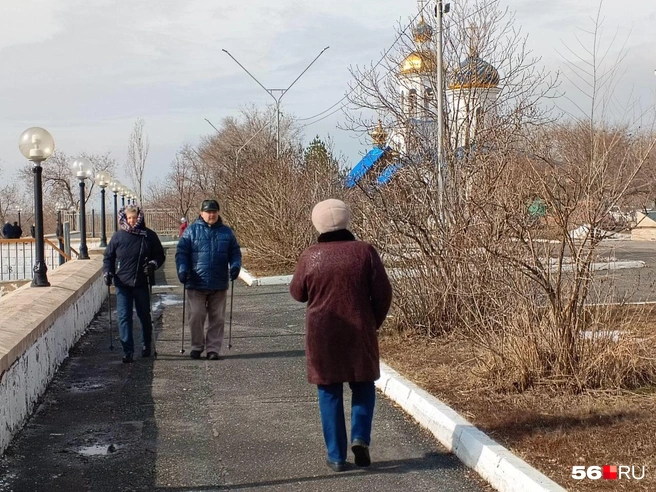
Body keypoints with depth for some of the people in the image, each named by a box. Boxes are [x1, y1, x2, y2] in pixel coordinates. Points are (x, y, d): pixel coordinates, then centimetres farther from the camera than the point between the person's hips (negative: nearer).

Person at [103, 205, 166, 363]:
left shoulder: (149, 236, -1)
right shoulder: (118, 236, 2)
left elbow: (160, 255, 6)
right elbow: (108, 256, 11)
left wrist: (153, 263, -14)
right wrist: (107, 272, -4)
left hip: (141, 283, 0)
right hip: (122, 283, 1)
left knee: (144, 315, 13)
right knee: (124, 317, -4)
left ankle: (147, 345, 32)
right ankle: (128, 351, -1)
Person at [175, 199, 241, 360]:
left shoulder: (226, 232, 8)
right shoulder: (191, 231, 2)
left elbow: (235, 253, 11)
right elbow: (181, 252, -1)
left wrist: (235, 266, -8)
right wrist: (182, 269, -16)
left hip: (219, 285, 2)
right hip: (196, 284, -2)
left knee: (217, 318, 6)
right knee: (196, 316, -2)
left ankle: (213, 348, 15)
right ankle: (197, 346, 14)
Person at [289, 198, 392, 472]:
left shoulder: (310, 256, -6)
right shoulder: (365, 251, -7)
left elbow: (297, 294, 8)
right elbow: (383, 293, -6)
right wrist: (374, 323, 9)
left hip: (322, 335, 0)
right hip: (360, 333, 0)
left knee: (330, 393, 10)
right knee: (363, 385, 19)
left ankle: (337, 457, 10)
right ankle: (360, 437, 0)